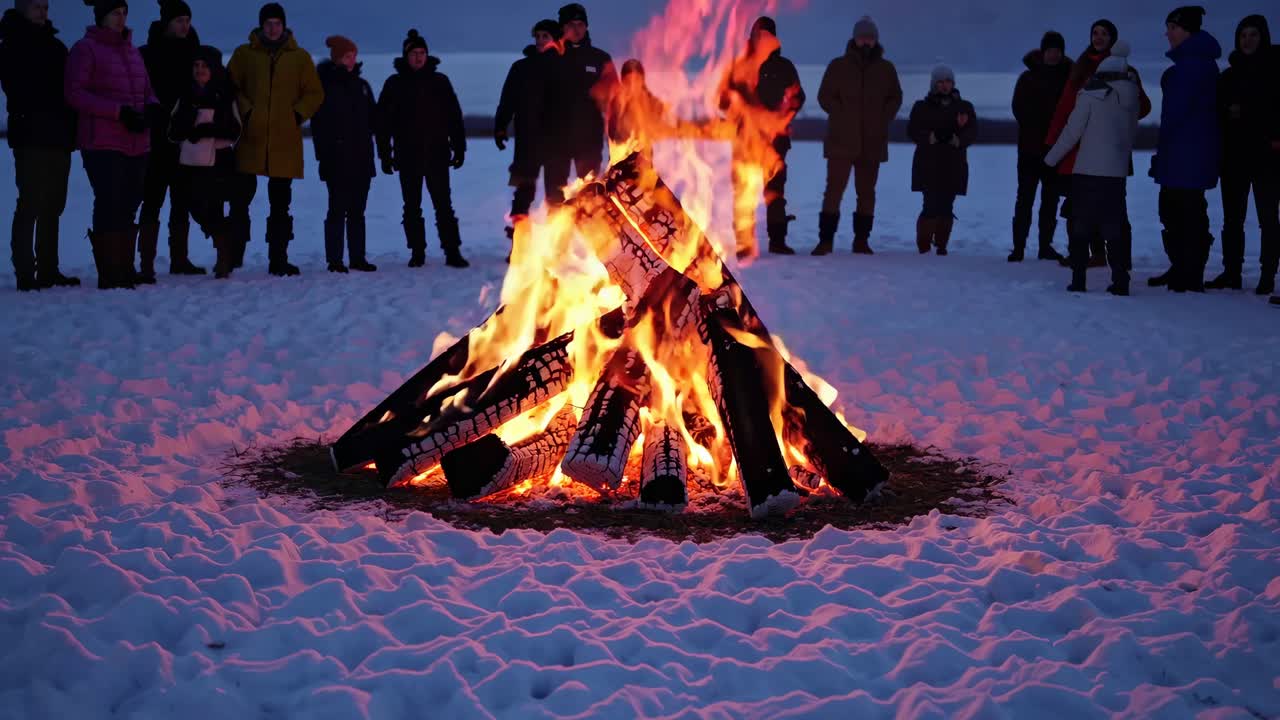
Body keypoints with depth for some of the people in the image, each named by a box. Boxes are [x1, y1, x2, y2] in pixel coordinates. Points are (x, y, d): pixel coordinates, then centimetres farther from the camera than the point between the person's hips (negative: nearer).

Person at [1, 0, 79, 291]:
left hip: (58, 137, 7)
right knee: (31, 205, -9)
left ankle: (48, 270, 12)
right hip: (32, 137, -7)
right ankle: (26, 272, -8)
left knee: (52, 206, 8)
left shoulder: (53, 45, 20)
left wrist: (71, 125, 5)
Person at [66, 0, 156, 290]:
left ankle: (126, 271, 13)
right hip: (103, 143, -6)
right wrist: (119, 111, -16)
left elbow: (146, 89, 22)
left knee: (129, 206, 6)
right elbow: (74, 93, -8)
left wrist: (151, 107, -3)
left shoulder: (132, 50, 17)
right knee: (109, 205, -9)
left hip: (137, 144, 6)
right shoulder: (85, 49, -1)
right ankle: (109, 276, -5)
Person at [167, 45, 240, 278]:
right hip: (190, 165, 5)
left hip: (218, 164, -5)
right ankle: (226, 252, 29)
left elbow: (234, 133, -7)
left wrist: (208, 130, -20)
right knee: (199, 212, 10)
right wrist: (192, 129, -12)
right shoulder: (185, 97, 12)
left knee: (213, 212, -10)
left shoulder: (225, 97, 0)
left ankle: (224, 259, 3)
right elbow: (173, 132, 8)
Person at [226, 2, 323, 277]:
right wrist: (245, 112, -8)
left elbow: (315, 93, 9)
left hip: (285, 143, 1)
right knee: (241, 198, 0)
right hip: (251, 140, -1)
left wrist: (298, 115, -4)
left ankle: (278, 260, 11)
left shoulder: (300, 57, 8)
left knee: (280, 205, 5)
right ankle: (233, 256, 9)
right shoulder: (244, 54, 5)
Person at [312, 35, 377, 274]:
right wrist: (324, 153, -13)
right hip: (337, 161, -5)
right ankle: (334, 260, 0)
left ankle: (357, 258, 13)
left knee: (357, 210, 8)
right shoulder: (325, 85, -5)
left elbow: (373, 118, 19)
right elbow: (319, 123, -8)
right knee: (338, 209, -4)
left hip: (361, 159, 5)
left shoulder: (361, 85, 13)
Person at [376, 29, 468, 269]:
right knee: (412, 207, 6)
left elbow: (454, 116, 7)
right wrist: (385, 154, -1)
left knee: (444, 205, -4)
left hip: (437, 154, -1)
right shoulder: (394, 84, 4)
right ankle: (417, 253, 13)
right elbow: (383, 121, 4)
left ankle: (453, 252, -4)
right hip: (408, 156, 1)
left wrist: (459, 148, 2)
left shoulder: (439, 81, 6)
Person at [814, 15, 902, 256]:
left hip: (873, 143, 2)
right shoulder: (839, 66, 3)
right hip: (841, 140, -2)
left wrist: (882, 119, 0)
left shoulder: (886, 69, 8)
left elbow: (895, 98, 15)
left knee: (866, 192, 7)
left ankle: (861, 240, 14)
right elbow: (825, 96, 4)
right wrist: (843, 115, -7)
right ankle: (825, 240, -6)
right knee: (834, 189, -7)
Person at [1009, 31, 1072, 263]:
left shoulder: (1069, 77, 6)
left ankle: (1046, 245, 14)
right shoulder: (1028, 77, 3)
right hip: (1031, 147, -2)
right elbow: (1019, 109, -3)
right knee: (1025, 198, -3)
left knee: (1051, 199, 7)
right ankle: (1019, 246, -3)